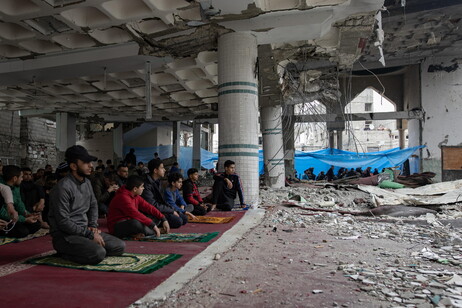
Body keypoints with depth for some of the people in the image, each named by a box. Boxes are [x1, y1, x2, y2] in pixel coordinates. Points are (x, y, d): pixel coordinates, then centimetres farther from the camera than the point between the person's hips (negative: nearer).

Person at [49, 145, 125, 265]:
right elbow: (63, 222, -21)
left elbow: (93, 205, 20)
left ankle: (73, 250, 5)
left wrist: (93, 226, 2)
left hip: (84, 231, 8)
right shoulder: (63, 187, -18)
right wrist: (90, 234, -17)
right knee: (98, 253, -30)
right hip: (65, 235, -8)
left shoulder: (86, 182, 9)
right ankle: (65, 252, -3)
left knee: (120, 246, -2)